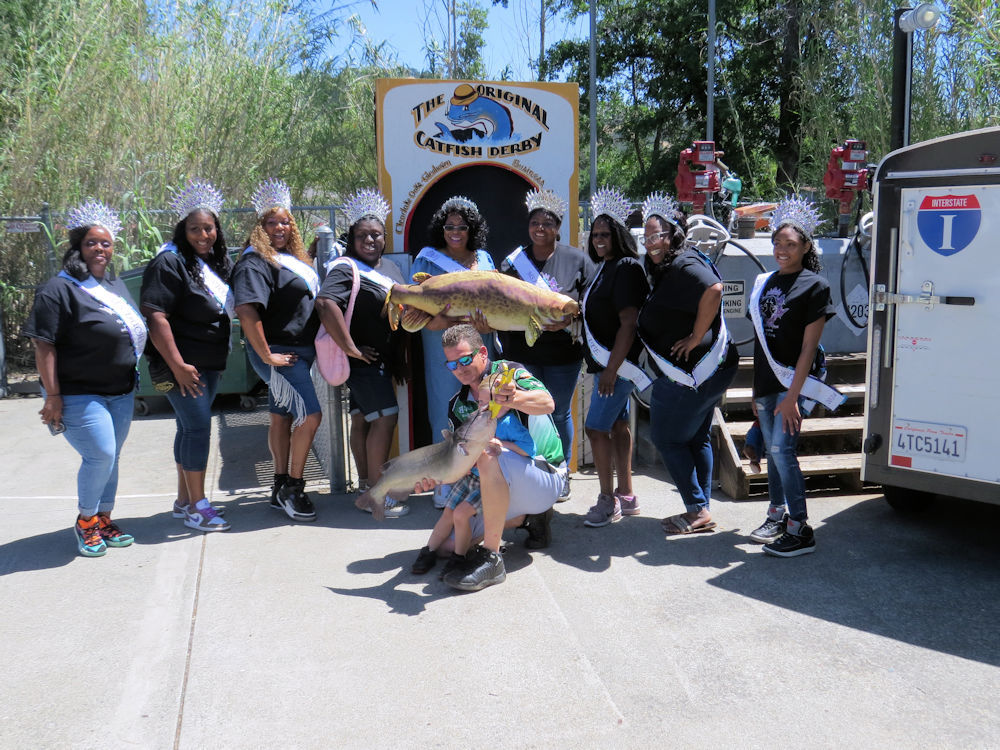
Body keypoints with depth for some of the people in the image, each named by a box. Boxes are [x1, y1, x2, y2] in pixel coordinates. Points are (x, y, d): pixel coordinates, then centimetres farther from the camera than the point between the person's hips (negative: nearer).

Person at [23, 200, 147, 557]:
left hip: (121, 394, 7)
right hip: (80, 396, -7)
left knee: (110, 458, 11)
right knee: (100, 455, -12)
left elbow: (135, 332, 23)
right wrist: (53, 396, -18)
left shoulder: (117, 286, 13)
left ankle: (103, 520, 26)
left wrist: (133, 380, 19)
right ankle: (85, 522, 10)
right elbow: (44, 345, -15)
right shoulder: (58, 290, -11)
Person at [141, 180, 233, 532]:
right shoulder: (170, 263, -13)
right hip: (184, 364, -8)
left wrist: (220, 358, 12)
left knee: (191, 427, 14)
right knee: (198, 426, -9)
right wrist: (177, 365, -23)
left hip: (210, 362, 8)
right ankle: (196, 507, 0)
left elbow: (226, 310, 24)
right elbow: (155, 317, -20)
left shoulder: (216, 263, 12)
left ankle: (184, 500, 24)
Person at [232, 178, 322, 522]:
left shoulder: (291, 258, 15)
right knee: (310, 415, -14)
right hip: (280, 353, -9)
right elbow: (246, 311, -26)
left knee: (283, 416, 14)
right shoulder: (255, 262, -14)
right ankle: (292, 487, -1)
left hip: (300, 349, 9)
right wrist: (267, 355, -24)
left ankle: (282, 488, 21)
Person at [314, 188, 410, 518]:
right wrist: (350, 348, -27)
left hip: (380, 360, 9)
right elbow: (325, 303, -29)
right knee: (385, 417, -14)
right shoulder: (345, 268, -12)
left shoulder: (380, 271, 17)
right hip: (364, 359, -9)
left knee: (366, 420, 12)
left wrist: (397, 358, 22)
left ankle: (367, 489, 18)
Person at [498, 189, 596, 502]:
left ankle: (561, 474, 25)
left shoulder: (577, 260, 1)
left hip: (562, 353, -1)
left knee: (559, 414, 9)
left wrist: (568, 319, -16)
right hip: (521, 353, 2)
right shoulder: (513, 261, 7)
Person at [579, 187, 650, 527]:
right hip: (609, 360, 10)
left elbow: (629, 323, -23)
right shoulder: (606, 268, 13)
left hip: (618, 361, -10)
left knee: (596, 427, -8)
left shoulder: (626, 269, -17)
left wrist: (612, 368, -24)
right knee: (617, 424, 15)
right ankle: (626, 496, 25)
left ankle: (608, 501, 3)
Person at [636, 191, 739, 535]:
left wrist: (696, 337, -27)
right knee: (697, 438, 16)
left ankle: (697, 510, 5)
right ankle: (702, 511, 24)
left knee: (668, 439, 0)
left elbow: (713, 290, -34)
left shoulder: (684, 265, -16)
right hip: (710, 369, 11)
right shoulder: (669, 269, 16)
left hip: (689, 373, -11)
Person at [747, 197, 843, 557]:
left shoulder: (814, 285, -7)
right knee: (772, 450, 13)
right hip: (766, 382, 7)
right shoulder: (766, 282, 12)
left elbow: (808, 347, -12)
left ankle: (800, 530, -5)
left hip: (794, 382, -6)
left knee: (782, 449, -13)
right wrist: (757, 390, 15)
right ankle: (777, 514, 27)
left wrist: (793, 395, -18)